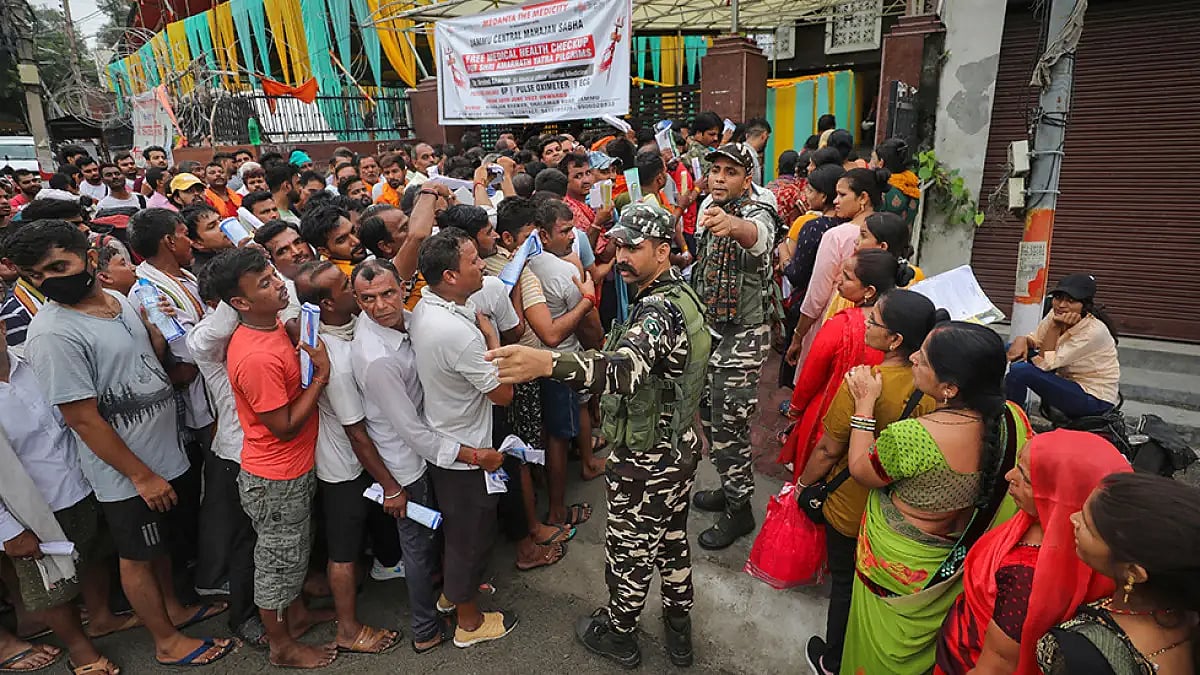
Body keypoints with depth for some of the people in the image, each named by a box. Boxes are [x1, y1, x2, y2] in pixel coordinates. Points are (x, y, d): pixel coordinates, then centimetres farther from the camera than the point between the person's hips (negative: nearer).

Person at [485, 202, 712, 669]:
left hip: (645, 460, -9)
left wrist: (547, 363, -65)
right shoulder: (682, 294, 2)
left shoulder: (657, 310, -30)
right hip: (681, 444, 9)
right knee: (672, 540, 24)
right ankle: (678, 631, 43)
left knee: (629, 551, 14)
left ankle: (618, 634, 38)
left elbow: (625, 368, -51)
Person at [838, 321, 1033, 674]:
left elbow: (859, 470, -18)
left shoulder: (909, 438, -40)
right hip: (954, 564, 5)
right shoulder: (1013, 419, -21)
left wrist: (865, 404, -11)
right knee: (929, 646, 33)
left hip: (899, 566, -5)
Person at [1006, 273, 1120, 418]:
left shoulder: (1094, 331, -25)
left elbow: (1046, 363, -26)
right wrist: (1022, 340, -17)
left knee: (1020, 371, -25)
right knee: (1016, 350, -2)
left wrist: (1055, 326, -28)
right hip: (1069, 382, 8)